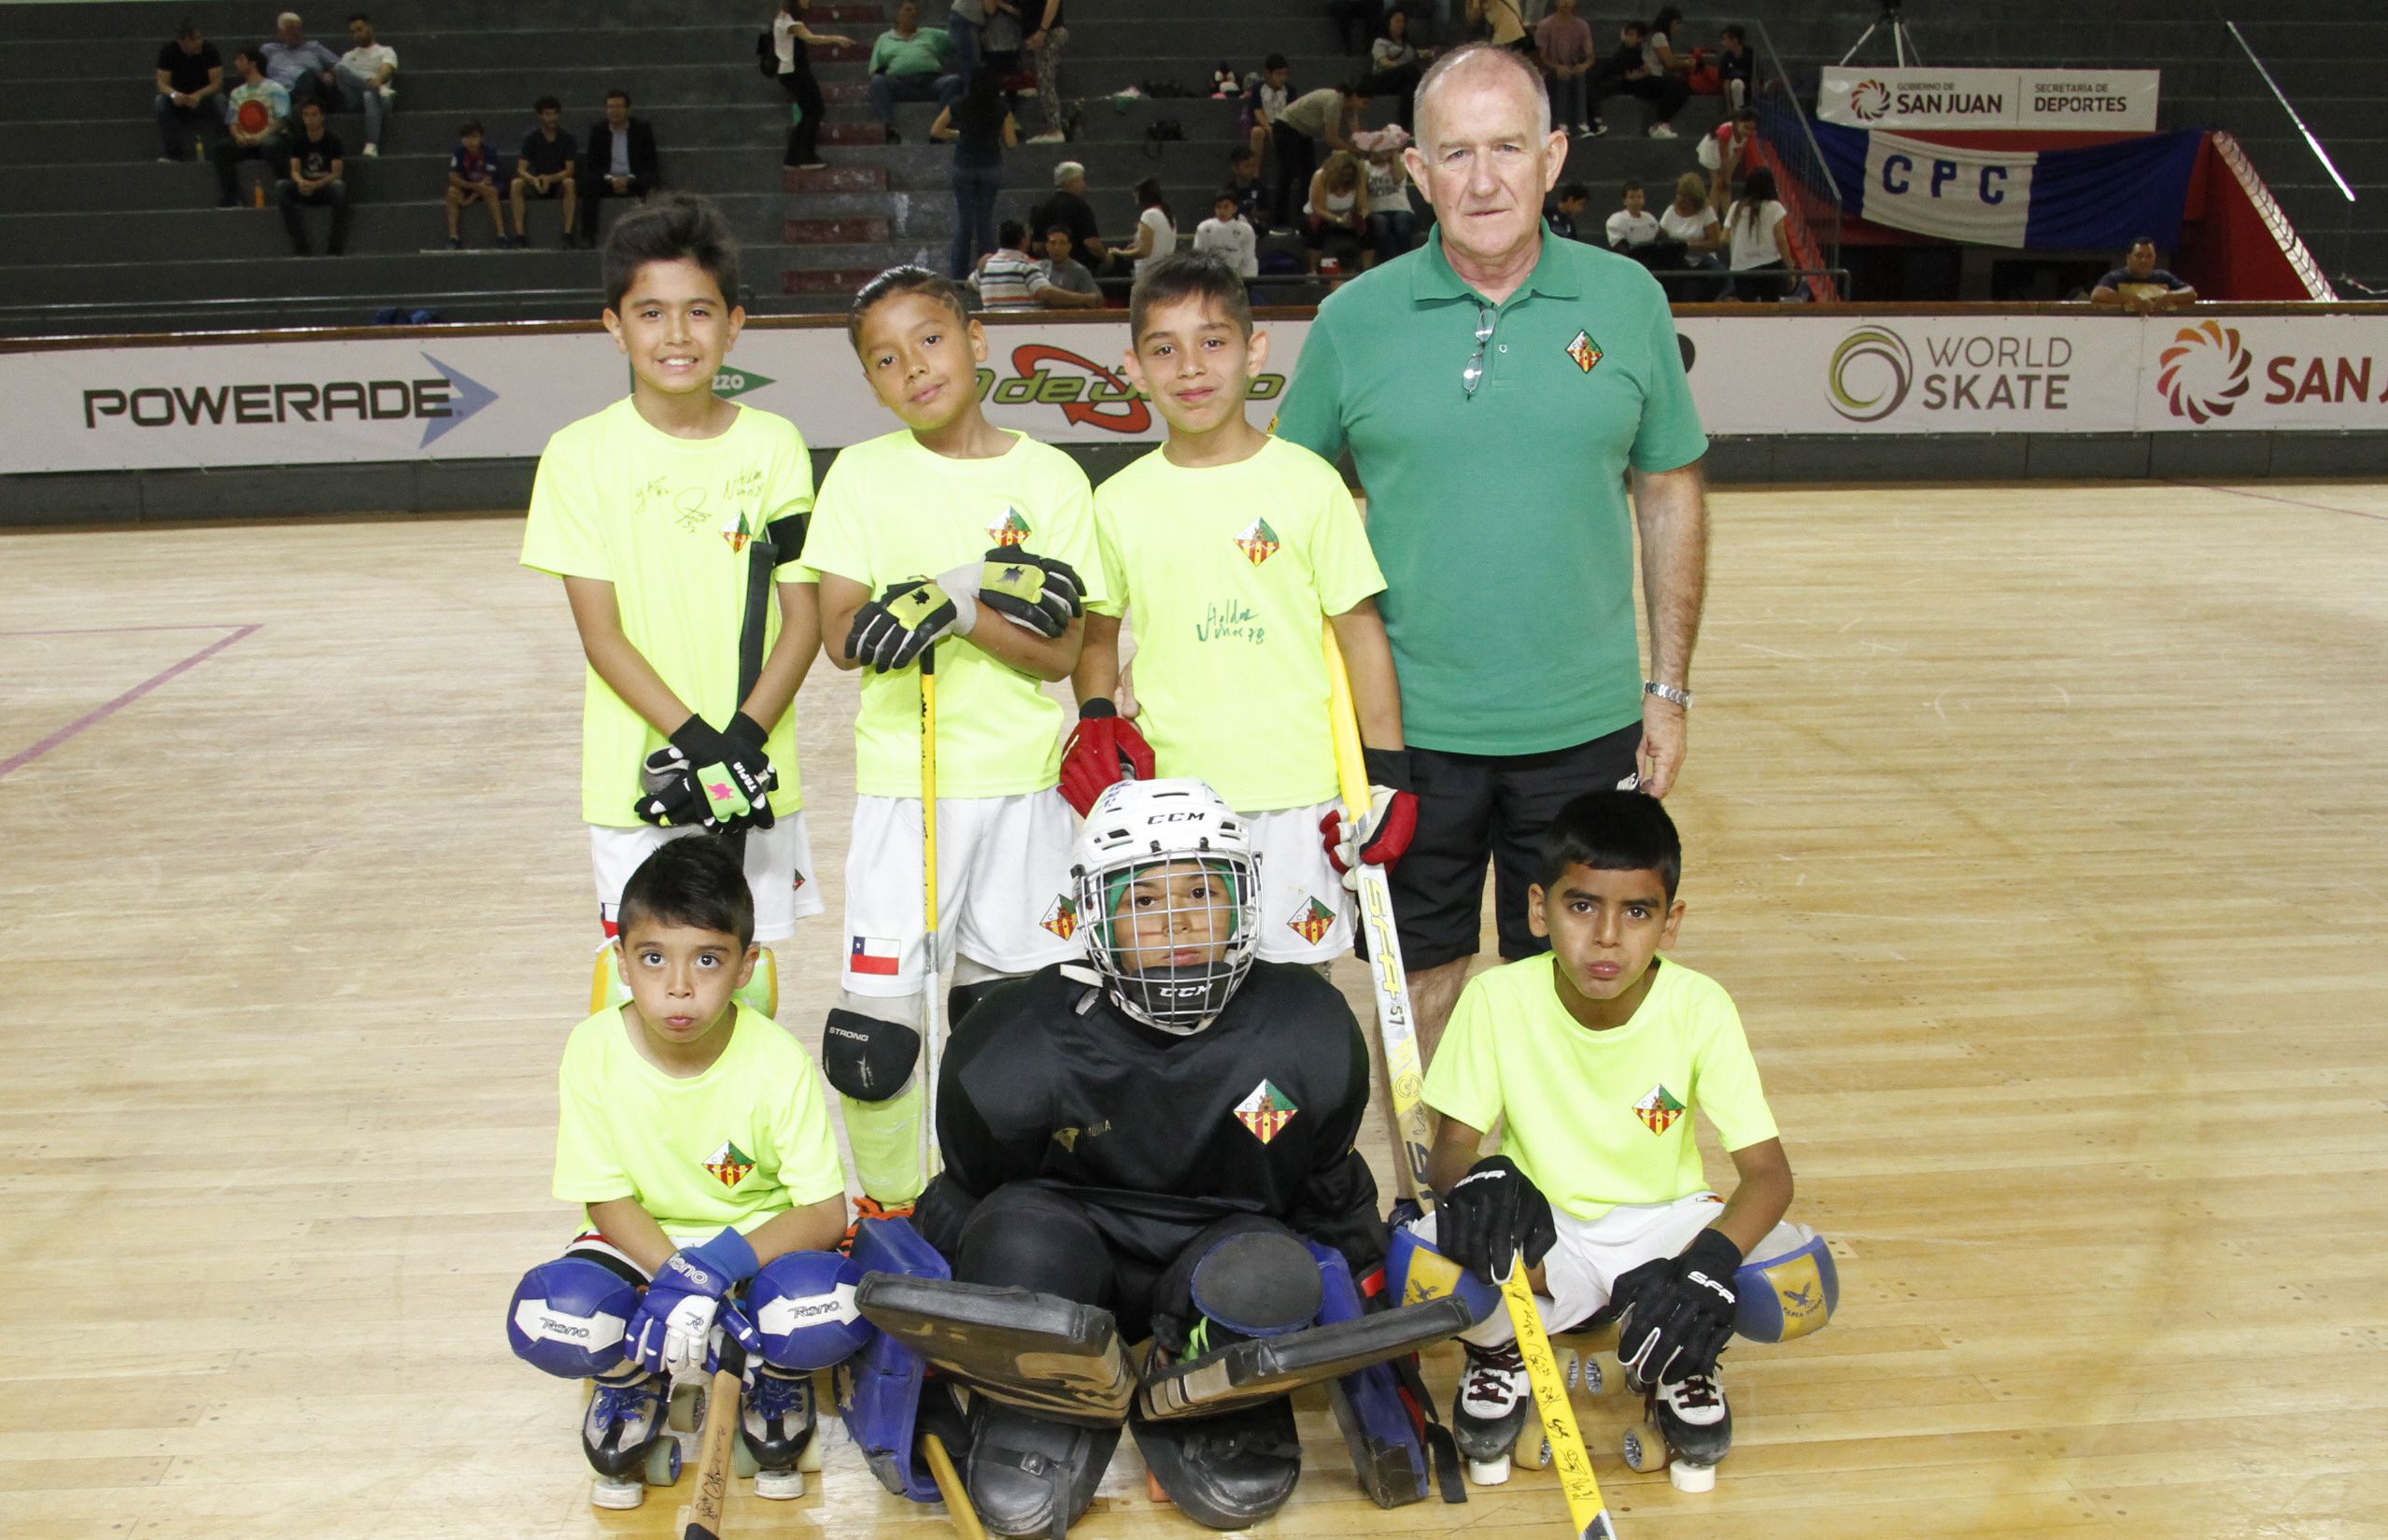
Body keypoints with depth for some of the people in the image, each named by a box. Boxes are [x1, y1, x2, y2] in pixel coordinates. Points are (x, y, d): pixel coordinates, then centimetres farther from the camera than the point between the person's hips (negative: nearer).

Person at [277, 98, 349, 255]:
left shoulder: (333, 139, -4)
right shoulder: (297, 140, 4)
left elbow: (336, 173, -11)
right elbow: (294, 170, -2)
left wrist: (315, 185, -28)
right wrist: (301, 182, -27)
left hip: (327, 188, -3)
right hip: (304, 191, 3)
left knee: (339, 186, -36)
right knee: (280, 186, -26)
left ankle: (336, 246, -27)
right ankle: (301, 245, -26)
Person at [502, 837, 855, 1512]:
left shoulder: (777, 1062, -20)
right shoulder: (595, 1050, -17)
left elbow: (825, 1212, -18)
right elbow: (607, 1200, -10)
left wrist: (717, 1269, -32)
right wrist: (677, 1280, -27)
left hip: (758, 1238, -1)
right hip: (641, 1240, 1)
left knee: (827, 1309, -34)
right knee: (547, 1318, -31)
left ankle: (774, 1379, 6)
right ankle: (633, 1380, 8)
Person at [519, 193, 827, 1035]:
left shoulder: (773, 446, 0)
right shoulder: (583, 454, -5)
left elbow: (803, 617, 0)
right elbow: (601, 632, -8)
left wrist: (743, 737, -14)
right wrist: (694, 739, -18)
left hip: (756, 768, 2)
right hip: (641, 775, -2)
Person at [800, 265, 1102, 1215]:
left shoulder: (1051, 480, 0)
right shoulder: (863, 476, 0)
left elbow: (1058, 652, -4)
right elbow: (844, 637, -8)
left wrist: (950, 607, -20)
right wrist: (984, 584, -19)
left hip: (1023, 781, 1)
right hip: (903, 780, -1)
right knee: (878, 1008, -5)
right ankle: (889, 1202, 18)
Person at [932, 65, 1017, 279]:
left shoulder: (959, 106, -4)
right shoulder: (1001, 109, -6)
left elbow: (935, 131, 0)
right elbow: (1011, 141, -4)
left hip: (964, 164, 0)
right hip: (991, 166, 0)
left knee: (964, 219, 4)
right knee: (986, 218, 7)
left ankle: (960, 273, 2)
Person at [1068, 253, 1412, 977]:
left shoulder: (1307, 483, -3)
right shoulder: (1120, 503, 5)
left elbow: (1360, 629, 0)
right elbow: (1098, 634, 17)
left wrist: (1386, 773, -2)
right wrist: (1096, 723, -1)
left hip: (1293, 800, -2)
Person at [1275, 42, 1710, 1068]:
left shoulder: (1628, 301, -1)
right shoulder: (1353, 320, -4)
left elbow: (1670, 495, 6)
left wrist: (1668, 689, 5)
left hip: (1585, 725, 1)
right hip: (1409, 731, 0)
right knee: (1421, 984, 14)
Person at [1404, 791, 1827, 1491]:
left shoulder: (1699, 1008, -16)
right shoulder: (1498, 1001, -16)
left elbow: (1767, 1173, -16)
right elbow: (1449, 1151, -11)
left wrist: (1712, 1259, -38)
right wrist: (1476, 1181, -37)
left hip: (1661, 1225, 1)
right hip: (1538, 1234, -1)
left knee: (1803, 1285, -28)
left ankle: (1681, 1363, 7)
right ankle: (1499, 1351, 5)